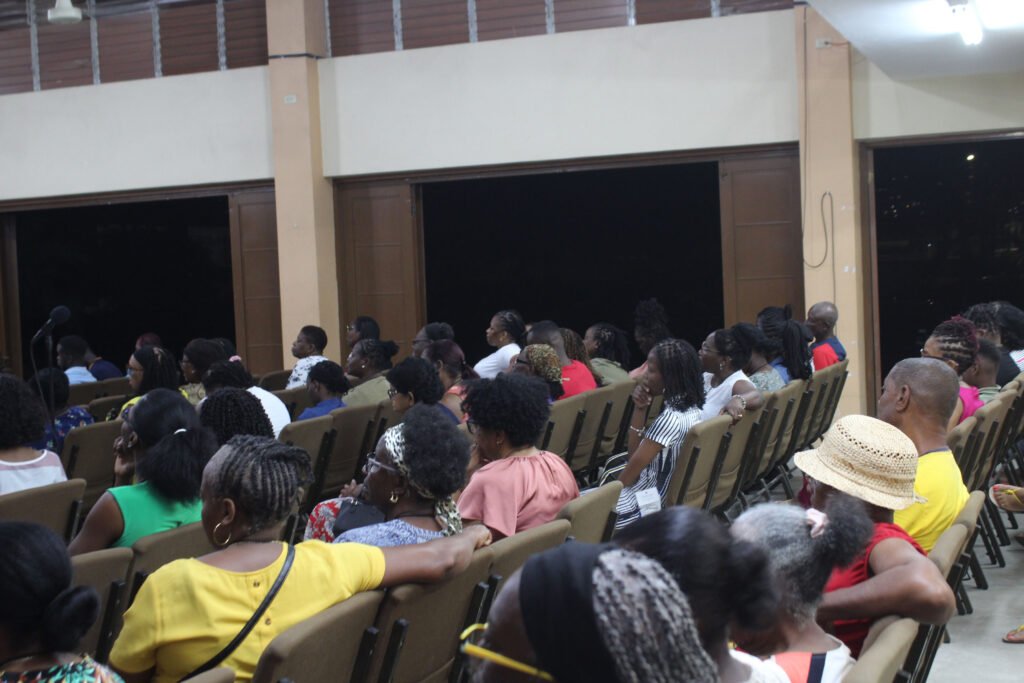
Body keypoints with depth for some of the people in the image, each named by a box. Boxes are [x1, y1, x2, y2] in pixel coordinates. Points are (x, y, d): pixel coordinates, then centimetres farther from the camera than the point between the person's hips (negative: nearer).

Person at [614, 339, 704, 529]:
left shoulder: (669, 419, -25)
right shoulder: (691, 409, 2)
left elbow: (636, 462, -15)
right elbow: (637, 451, 5)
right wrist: (640, 408, -5)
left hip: (645, 506, -9)